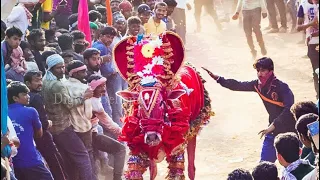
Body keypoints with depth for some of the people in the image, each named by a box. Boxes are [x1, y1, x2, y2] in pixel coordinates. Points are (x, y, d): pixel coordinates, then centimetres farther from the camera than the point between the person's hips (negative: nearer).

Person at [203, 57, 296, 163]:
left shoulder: (281, 87, -22)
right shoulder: (258, 85, -3)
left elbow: (290, 109, -32)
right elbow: (238, 85, 3)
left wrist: (273, 126, -34)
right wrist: (218, 79, -4)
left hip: (289, 130, -6)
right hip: (274, 130, 6)